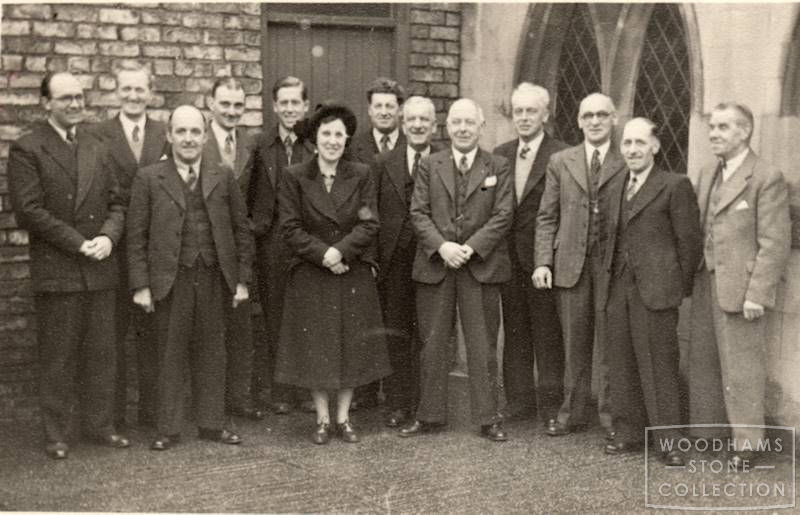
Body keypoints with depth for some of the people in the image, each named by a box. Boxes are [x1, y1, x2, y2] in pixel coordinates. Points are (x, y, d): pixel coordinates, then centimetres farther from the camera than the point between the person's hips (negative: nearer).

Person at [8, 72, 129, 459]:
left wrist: (108, 237, -8)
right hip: (56, 271, -5)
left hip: (100, 269, 5)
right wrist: (78, 243, -14)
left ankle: (100, 425, 22)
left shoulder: (96, 148, 15)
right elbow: (29, 210, -11)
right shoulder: (26, 150, -3)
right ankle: (57, 434, 15)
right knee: (58, 357, 4)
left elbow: (116, 203, 12)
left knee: (101, 354, 9)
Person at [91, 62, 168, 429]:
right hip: (115, 248, -2)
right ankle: (112, 410, 16)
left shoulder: (166, 134, 7)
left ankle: (151, 408, 18)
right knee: (114, 330, 5)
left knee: (152, 330, 8)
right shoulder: (98, 135, 0)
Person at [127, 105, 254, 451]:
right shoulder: (149, 179, 1)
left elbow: (242, 230, 8)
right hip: (170, 279, -2)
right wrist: (140, 285, -6)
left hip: (214, 279, 2)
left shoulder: (223, 177, 8)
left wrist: (242, 279, 3)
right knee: (171, 356, 5)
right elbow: (136, 236, -1)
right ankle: (168, 429, 16)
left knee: (211, 354, 10)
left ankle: (211, 424, 22)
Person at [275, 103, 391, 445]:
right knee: (315, 346, 3)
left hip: (354, 274, 1)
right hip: (310, 274, -1)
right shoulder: (294, 177, -1)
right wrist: (323, 254, -17)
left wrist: (340, 250, -18)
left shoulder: (361, 176, 2)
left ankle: (344, 417, 19)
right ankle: (322, 419, 17)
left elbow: (369, 224, -5)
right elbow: (290, 227, -6)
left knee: (351, 345, 6)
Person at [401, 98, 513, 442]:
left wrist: (471, 247, -14)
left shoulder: (498, 168, 5)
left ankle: (487, 418, 13)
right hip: (435, 265, 2)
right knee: (432, 345, 7)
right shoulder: (429, 166, 9)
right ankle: (429, 415, 19)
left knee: (482, 346, 4)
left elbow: (503, 215, -3)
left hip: (482, 266, -1)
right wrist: (441, 246, -14)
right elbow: (418, 213, 1)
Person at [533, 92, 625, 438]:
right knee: (574, 344, 9)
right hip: (570, 263, 2)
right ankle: (572, 413, 21)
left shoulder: (627, 164, 2)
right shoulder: (560, 162, 9)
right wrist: (543, 261, -2)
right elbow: (547, 217, 8)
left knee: (609, 343, 3)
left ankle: (610, 414, 15)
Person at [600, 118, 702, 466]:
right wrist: (608, 278, 12)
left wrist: (681, 287, -3)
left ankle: (669, 442, 5)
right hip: (617, 290, 7)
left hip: (655, 290, -6)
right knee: (622, 365, 11)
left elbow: (690, 241, -5)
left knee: (659, 366, -3)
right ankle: (629, 433, 22)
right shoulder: (614, 187, 16)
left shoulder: (675, 186, -5)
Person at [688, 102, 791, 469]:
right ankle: (706, 433, 27)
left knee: (742, 370, 0)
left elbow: (774, 243, -13)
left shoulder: (766, 178, -9)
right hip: (705, 285, 7)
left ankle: (745, 444, 11)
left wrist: (757, 294, -17)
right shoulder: (706, 175, 14)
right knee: (703, 364, 14)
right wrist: (691, 279, 11)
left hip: (740, 289, -7)